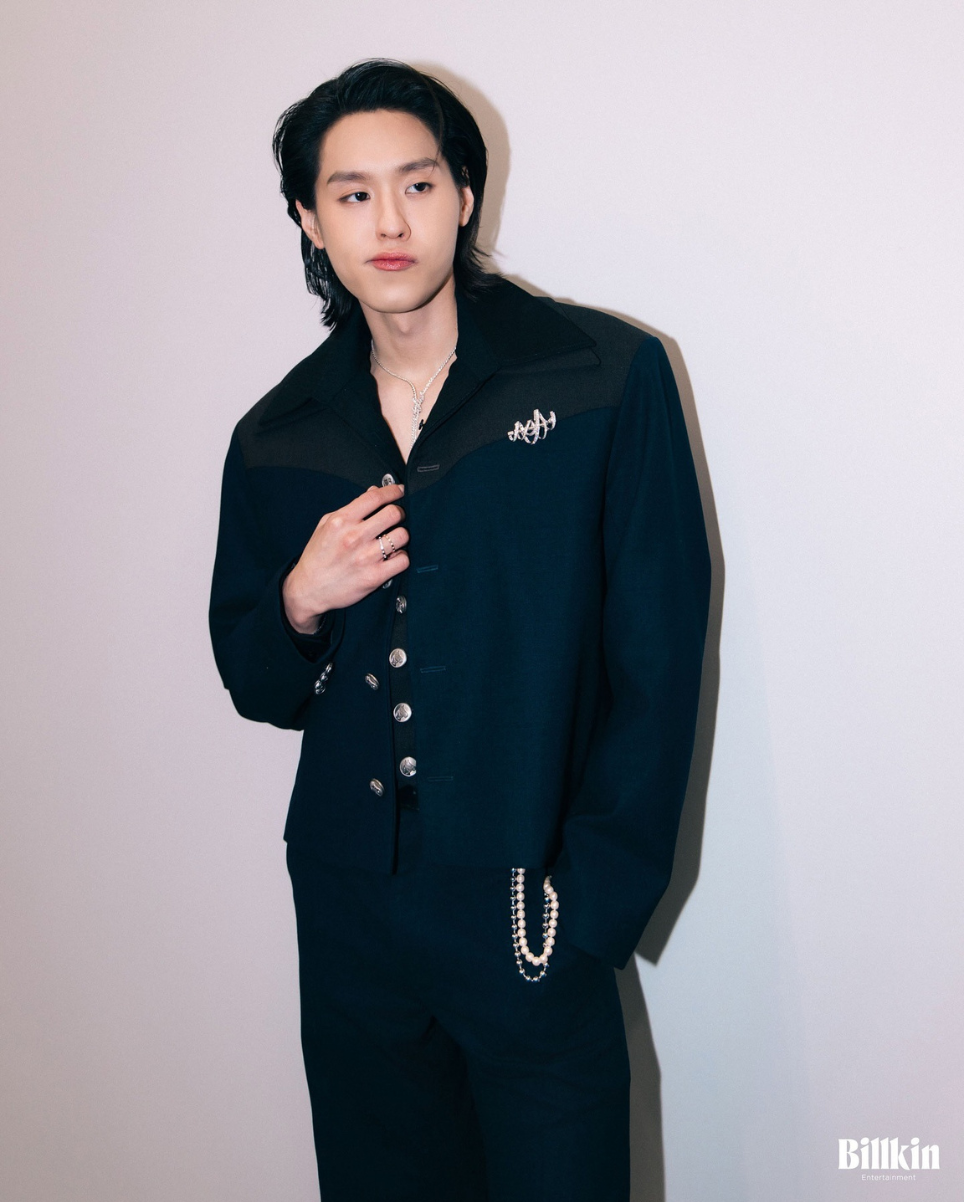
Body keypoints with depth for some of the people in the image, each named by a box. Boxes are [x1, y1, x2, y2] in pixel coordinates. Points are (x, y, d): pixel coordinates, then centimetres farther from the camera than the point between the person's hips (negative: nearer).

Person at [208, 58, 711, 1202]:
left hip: (523, 914, -3)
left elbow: (657, 656, -6)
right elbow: (257, 687, 13)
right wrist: (301, 604, -9)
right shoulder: (276, 438, 5)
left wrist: (593, 901, -9)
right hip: (347, 914, 4)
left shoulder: (608, 376, -6)